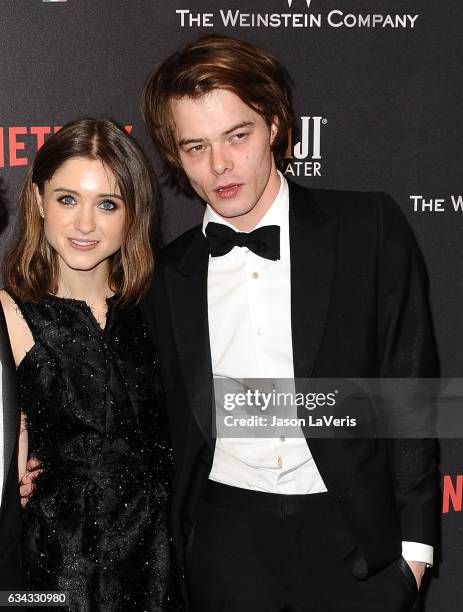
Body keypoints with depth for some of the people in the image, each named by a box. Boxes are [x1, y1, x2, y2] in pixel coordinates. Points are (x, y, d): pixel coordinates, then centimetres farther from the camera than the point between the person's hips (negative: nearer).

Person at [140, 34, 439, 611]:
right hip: (229, 541, 2)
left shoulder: (369, 227, -4)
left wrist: (415, 537, -3)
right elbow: (172, 426, 11)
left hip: (356, 537, -1)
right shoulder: (168, 275, 4)